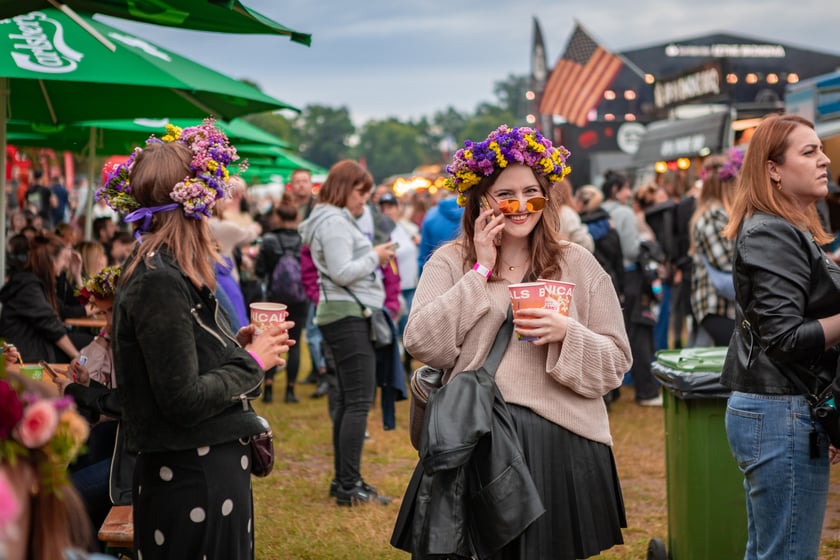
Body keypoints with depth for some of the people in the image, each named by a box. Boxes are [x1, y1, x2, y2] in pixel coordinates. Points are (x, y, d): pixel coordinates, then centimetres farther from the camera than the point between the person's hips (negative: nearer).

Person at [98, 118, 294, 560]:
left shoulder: (164, 273, 10)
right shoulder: (160, 282, -19)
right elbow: (184, 400, -22)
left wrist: (236, 345, 3)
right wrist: (251, 361, -10)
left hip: (212, 470, 10)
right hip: (195, 482, -10)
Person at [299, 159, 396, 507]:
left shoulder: (336, 220, 21)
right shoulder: (334, 223, -13)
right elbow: (342, 273, -20)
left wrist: (374, 259, 10)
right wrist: (374, 256, -8)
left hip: (345, 315, 11)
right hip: (348, 316, -11)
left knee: (347, 400, 13)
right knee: (359, 400, -12)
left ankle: (343, 479, 18)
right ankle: (349, 487, -12)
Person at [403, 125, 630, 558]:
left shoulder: (578, 264, 5)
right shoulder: (450, 262, 5)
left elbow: (615, 364, 4)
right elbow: (423, 344, -10)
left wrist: (566, 334, -16)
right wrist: (480, 272, -8)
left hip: (562, 444, 0)